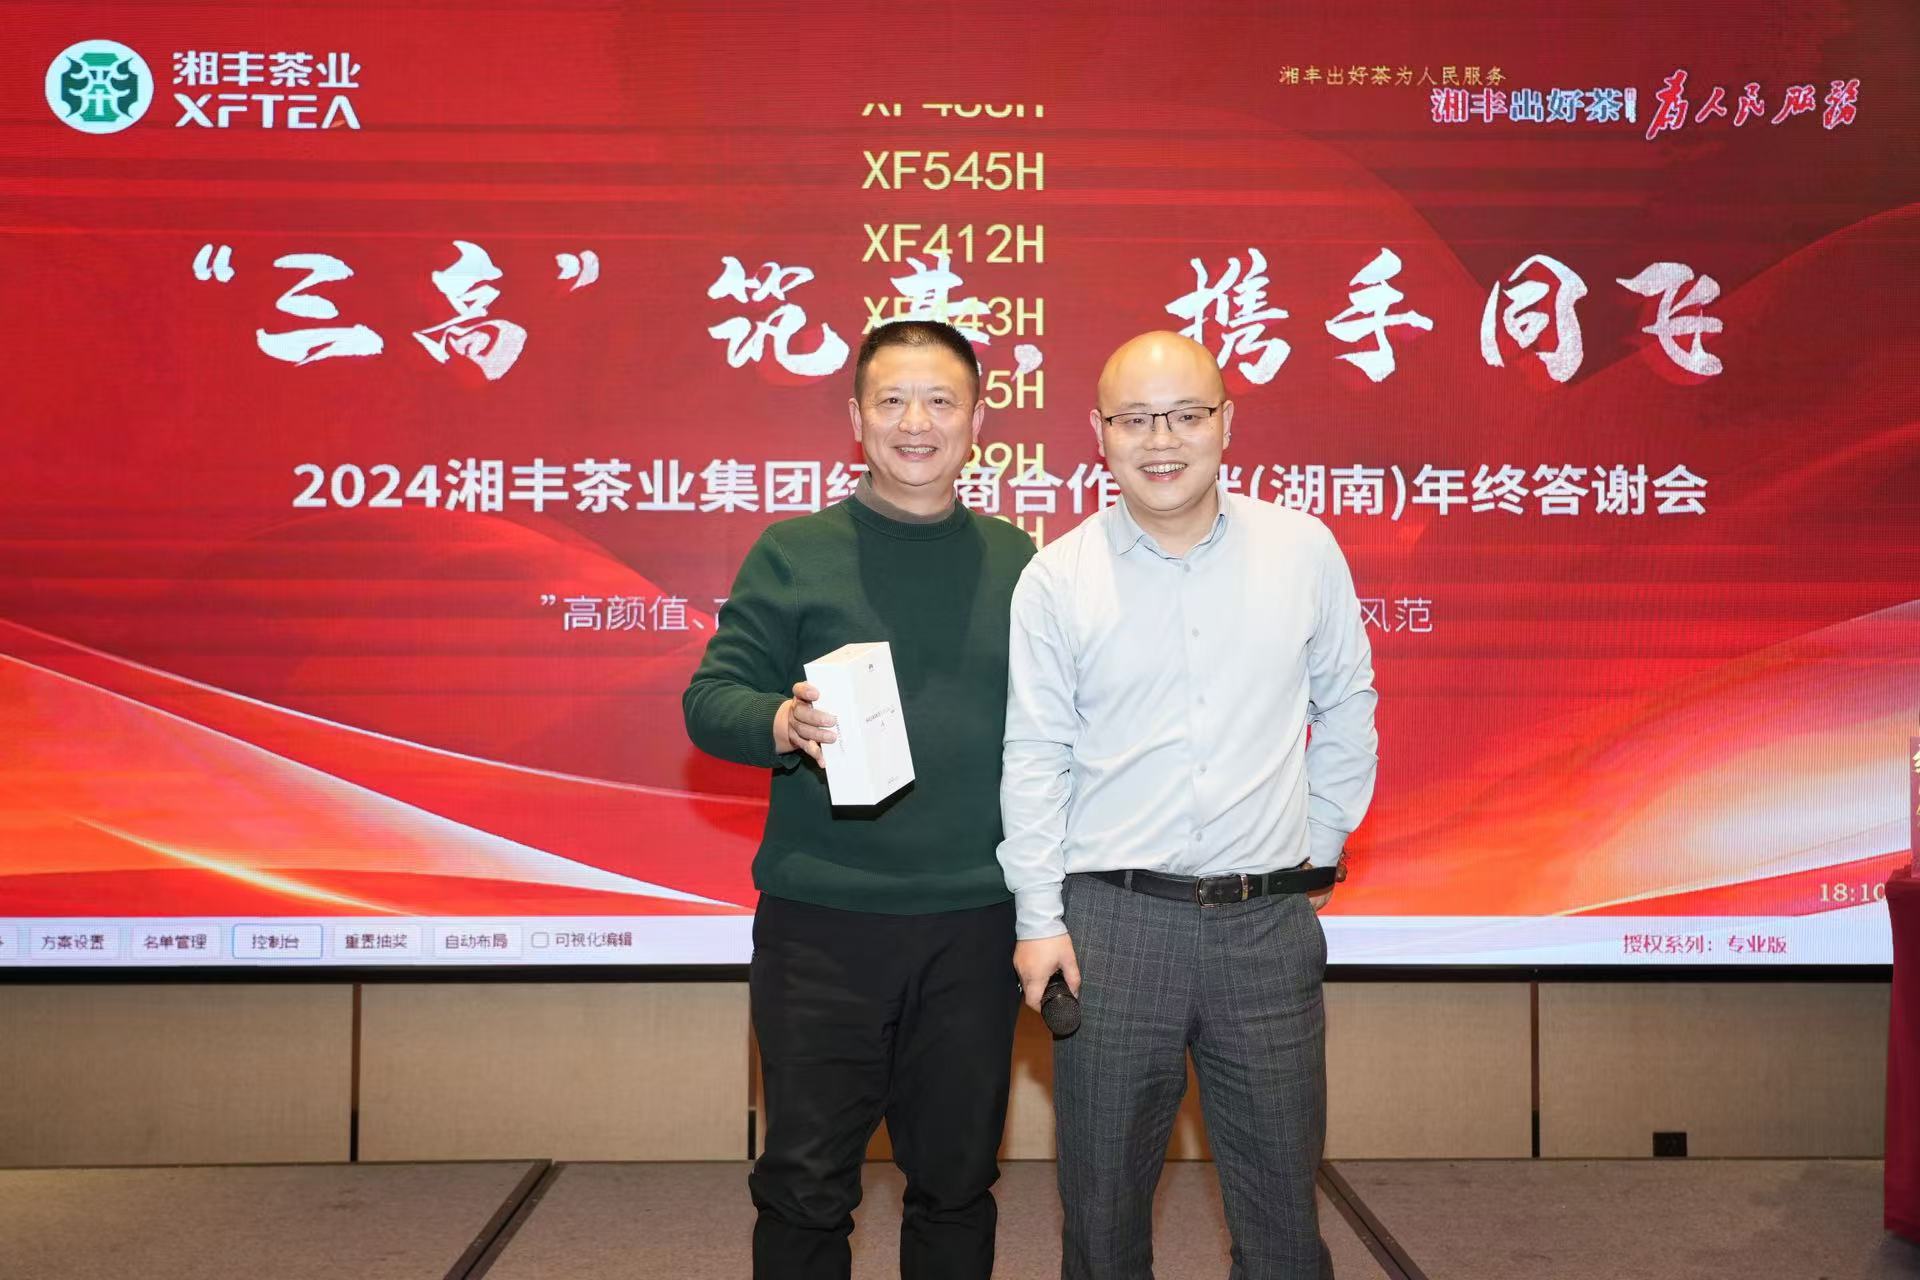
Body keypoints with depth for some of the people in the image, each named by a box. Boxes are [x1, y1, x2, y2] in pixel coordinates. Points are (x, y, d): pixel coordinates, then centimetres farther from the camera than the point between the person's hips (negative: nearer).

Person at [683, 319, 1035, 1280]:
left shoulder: (1013, 560, 8)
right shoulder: (793, 552, 1)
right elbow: (709, 698, -3)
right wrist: (785, 724, -24)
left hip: (972, 924, 2)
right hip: (821, 922, -2)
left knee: (957, 1179, 14)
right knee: (804, 1184, 6)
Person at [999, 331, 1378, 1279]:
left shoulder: (1304, 551, 2)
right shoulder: (1056, 577, -1)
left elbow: (1346, 707, 13)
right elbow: (1034, 758, 0)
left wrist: (1322, 842, 11)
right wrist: (1039, 917, -3)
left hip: (1270, 921, 1)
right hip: (1112, 920, -1)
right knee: (1103, 1201, 11)